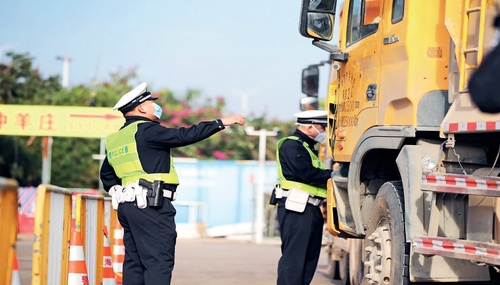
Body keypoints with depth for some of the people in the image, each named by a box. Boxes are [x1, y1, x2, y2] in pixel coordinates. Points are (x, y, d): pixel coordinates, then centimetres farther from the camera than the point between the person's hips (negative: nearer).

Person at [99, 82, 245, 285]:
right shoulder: (146, 130, -10)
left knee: (134, 261, 10)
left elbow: (106, 173, 25)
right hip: (151, 206, -9)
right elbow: (184, 136, -16)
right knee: (159, 261, -10)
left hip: (128, 206, 9)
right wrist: (221, 123, -11)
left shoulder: (115, 139, 17)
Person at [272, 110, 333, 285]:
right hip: (296, 209, -11)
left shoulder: (307, 147, 22)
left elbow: (315, 173, 17)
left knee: (310, 257, 12)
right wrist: (333, 175, -12)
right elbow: (306, 173, -20)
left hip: (310, 209, 11)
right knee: (294, 256, -11)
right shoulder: (291, 145, -11)